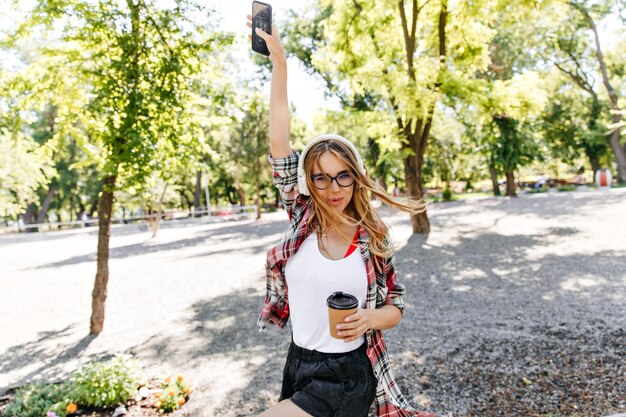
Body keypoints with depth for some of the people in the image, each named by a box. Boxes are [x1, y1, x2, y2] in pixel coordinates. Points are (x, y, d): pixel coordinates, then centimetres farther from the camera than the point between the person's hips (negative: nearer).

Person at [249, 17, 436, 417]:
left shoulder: (374, 238, -11)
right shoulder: (302, 217, -8)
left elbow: (395, 306, 0)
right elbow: (278, 142, -13)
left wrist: (369, 318, -22)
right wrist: (279, 62, -15)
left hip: (346, 376, -3)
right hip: (297, 364, 3)